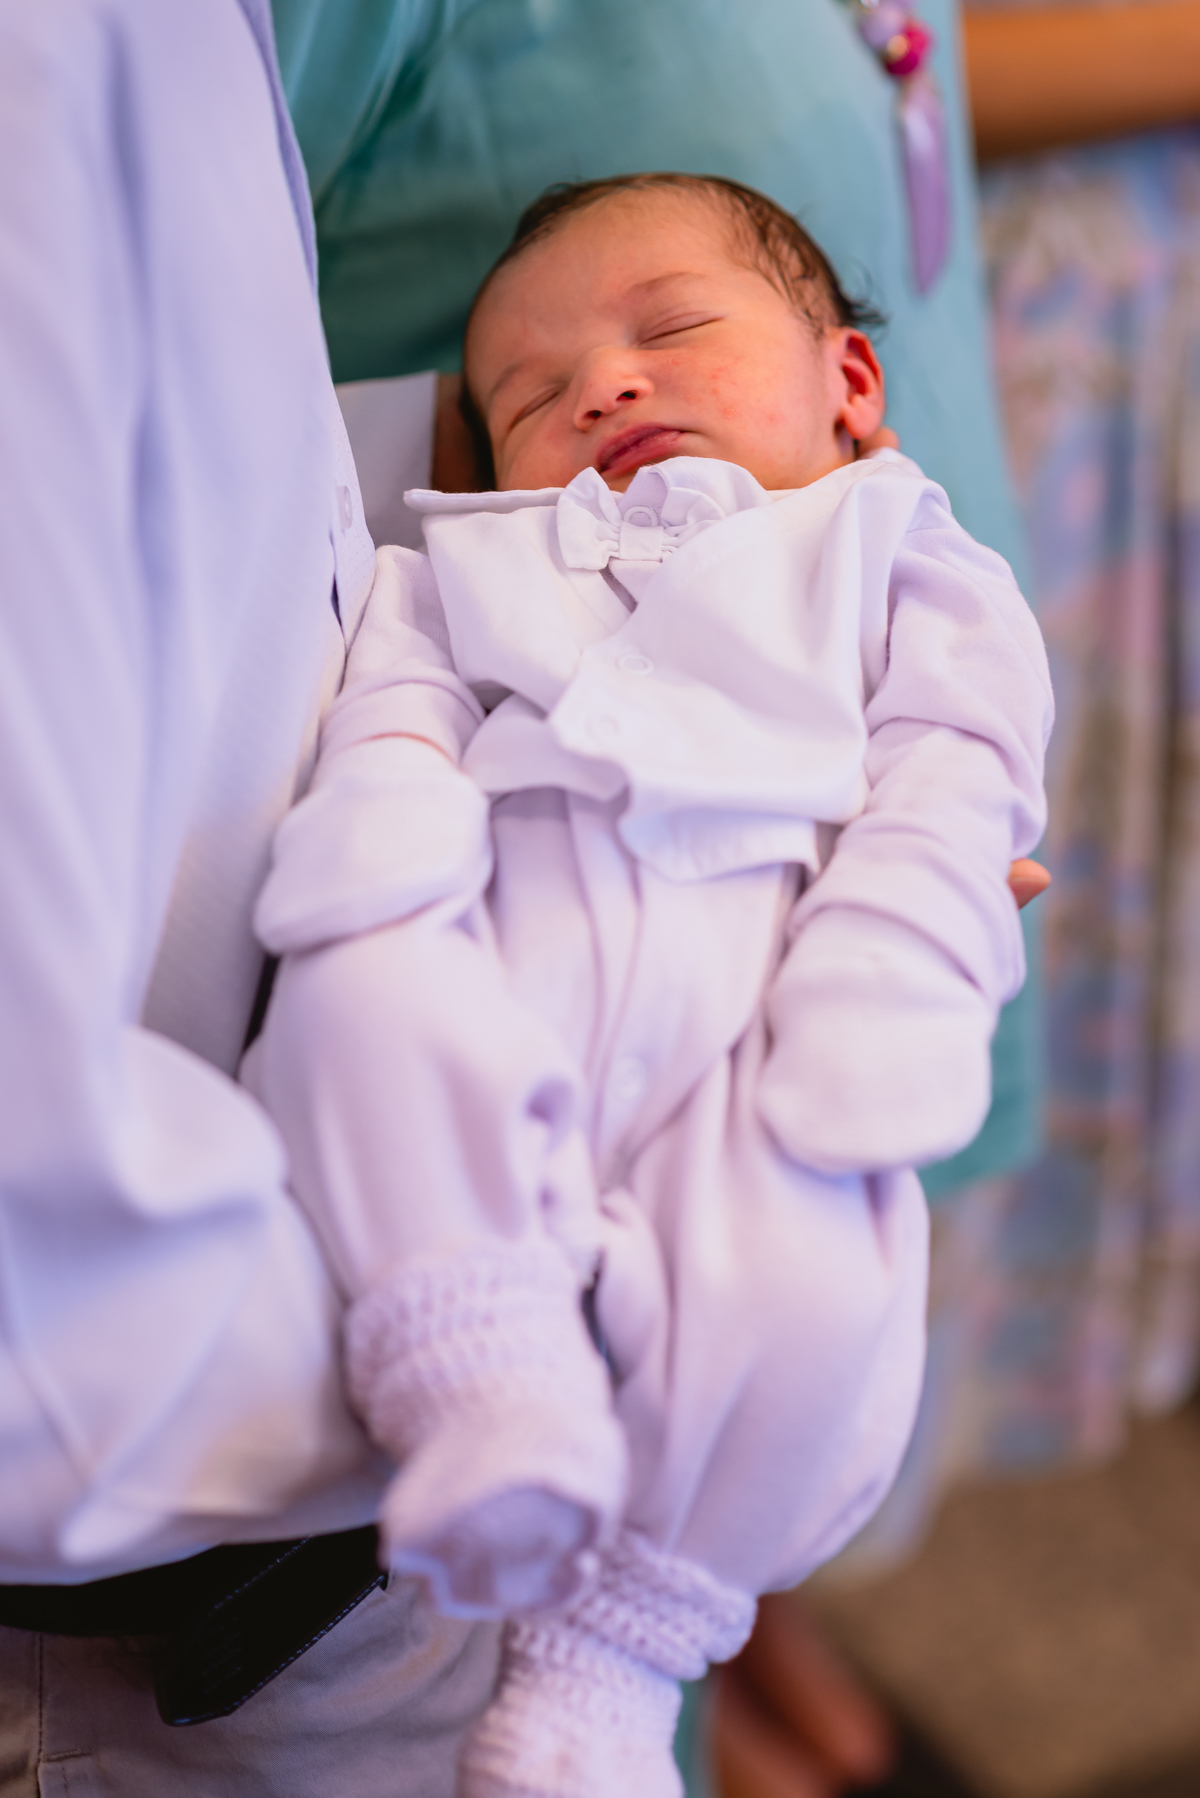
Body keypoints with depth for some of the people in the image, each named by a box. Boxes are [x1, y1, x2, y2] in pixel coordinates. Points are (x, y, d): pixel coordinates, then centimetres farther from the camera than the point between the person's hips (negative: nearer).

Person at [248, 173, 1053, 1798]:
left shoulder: (899, 559, 26)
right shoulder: (466, 569, 35)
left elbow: (937, 809, 9)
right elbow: (389, 732, 15)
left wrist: (872, 1024, -11)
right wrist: (382, 877, -10)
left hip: (743, 1024, -2)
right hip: (485, 996, 2)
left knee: (812, 1296, -29)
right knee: (355, 1001, -32)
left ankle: (606, 1660, -12)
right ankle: (485, 1388, -34)